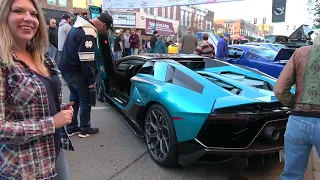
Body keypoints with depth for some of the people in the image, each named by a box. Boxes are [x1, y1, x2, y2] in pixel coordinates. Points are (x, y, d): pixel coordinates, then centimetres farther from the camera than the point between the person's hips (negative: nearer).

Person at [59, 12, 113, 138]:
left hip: (65, 68, 10)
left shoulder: (79, 26, 10)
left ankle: (71, 128, 27)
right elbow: (86, 60, -25)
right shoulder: (88, 33, -23)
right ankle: (85, 129, 16)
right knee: (85, 99, 5)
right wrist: (91, 80, -15)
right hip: (75, 71, -10)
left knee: (75, 97, 19)